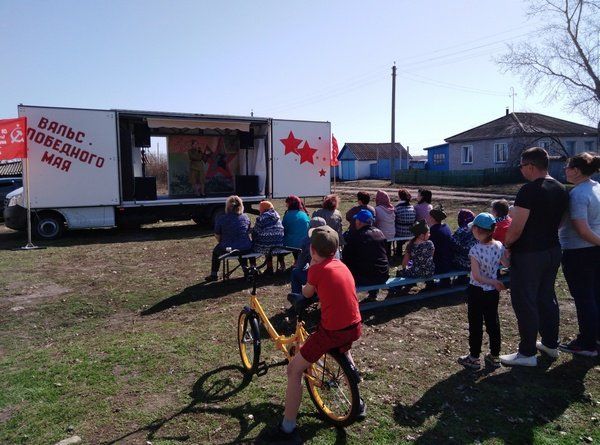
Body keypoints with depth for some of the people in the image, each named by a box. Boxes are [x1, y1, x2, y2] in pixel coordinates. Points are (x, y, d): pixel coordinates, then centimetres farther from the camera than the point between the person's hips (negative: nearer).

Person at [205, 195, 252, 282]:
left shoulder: (221, 219, -7)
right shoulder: (246, 217, 3)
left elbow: (217, 236, -1)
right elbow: (248, 233, 11)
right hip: (245, 250, 3)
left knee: (216, 250, 29)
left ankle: (214, 275, 34)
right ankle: (245, 269, 40)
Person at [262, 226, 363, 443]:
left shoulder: (316, 269, -11)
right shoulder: (340, 265, 9)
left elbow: (307, 294, 7)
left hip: (332, 332, -8)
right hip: (355, 327, 8)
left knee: (294, 370, 4)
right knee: (343, 349, 41)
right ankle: (357, 402, 47)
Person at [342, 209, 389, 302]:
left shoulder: (355, 235, -12)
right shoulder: (379, 232, 6)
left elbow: (345, 256, -6)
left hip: (365, 278, -6)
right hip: (383, 276, 6)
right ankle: (373, 295, 38)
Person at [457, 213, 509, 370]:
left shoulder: (475, 250, -21)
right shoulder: (499, 246, -6)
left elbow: (477, 276, -22)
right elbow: (508, 264, 7)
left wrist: (493, 282, -14)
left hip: (476, 292, -5)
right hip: (492, 292, 5)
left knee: (475, 325, 7)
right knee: (493, 323, 16)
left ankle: (474, 357, 18)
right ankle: (495, 356, 28)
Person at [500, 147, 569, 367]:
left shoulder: (529, 190, -20)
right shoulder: (561, 189, 7)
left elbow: (517, 228, -22)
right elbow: (558, 221, 15)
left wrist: (506, 244, -6)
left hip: (528, 255, -9)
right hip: (552, 251, 9)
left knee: (525, 302, 1)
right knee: (547, 297, 19)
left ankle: (527, 353, 9)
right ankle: (550, 344, 32)